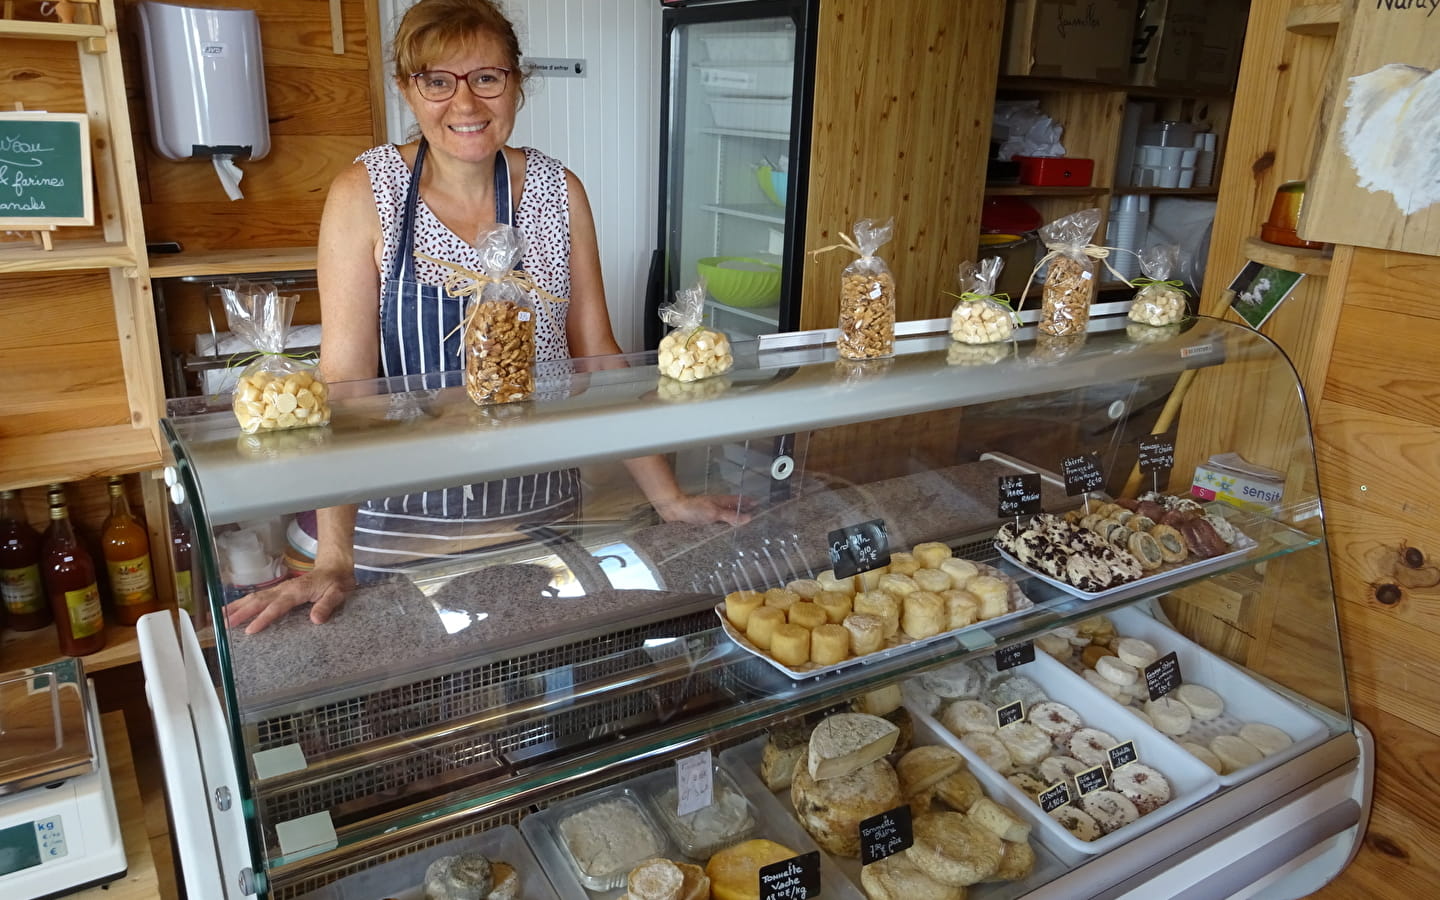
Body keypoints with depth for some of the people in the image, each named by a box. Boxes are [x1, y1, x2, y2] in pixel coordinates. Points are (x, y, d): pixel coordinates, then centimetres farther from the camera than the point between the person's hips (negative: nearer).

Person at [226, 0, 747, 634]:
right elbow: (344, 380, -16)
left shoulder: (558, 192, -2)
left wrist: (666, 496, -5)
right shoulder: (366, 194, -10)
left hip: (536, 509, 3)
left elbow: (596, 354, 0)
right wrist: (334, 558, -24)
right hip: (402, 520, -2)